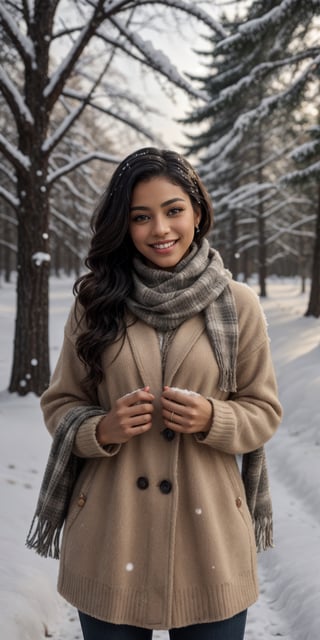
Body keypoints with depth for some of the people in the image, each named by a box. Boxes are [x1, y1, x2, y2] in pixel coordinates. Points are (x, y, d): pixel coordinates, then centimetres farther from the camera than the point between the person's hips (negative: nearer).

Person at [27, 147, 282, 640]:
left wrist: (212, 419, -16)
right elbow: (60, 404, 6)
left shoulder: (238, 304, -2)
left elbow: (264, 410, 4)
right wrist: (101, 429, -14)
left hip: (207, 533, 0)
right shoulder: (96, 302, 0)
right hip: (111, 540, 1)